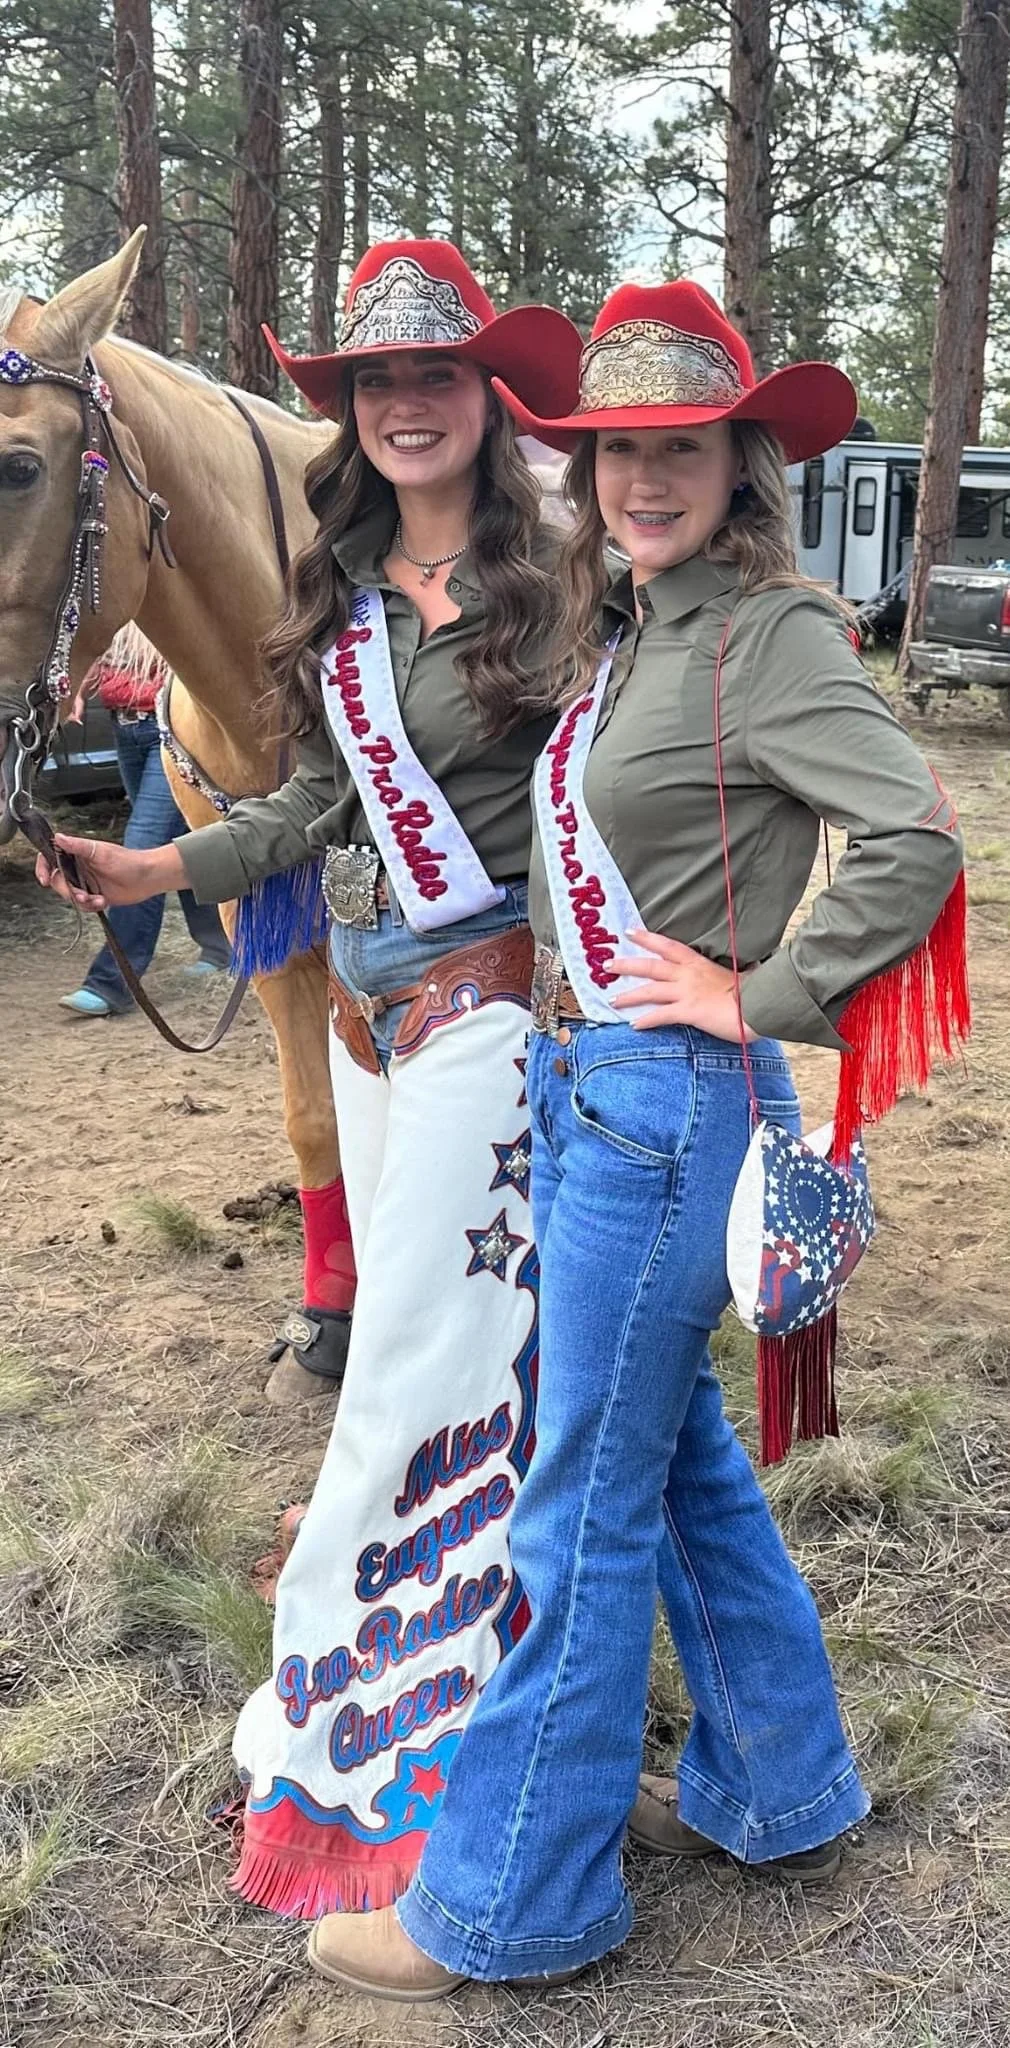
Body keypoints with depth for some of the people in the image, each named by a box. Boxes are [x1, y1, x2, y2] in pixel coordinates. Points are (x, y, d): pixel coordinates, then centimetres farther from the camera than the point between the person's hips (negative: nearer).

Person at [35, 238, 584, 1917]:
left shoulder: (549, 584, -11)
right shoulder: (340, 593, 9)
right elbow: (322, 799, 14)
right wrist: (167, 869, 7)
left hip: (481, 997, -7)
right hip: (361, 993, 7)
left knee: (417, 1346, -2)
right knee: (418, 1305, 17)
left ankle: (323, 1730, 9)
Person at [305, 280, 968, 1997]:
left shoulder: (771, 634, -15)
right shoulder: (619, 629, 12)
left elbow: (918, 837, -24)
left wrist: (761, 995, -18)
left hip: (664, 1098, -9)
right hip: (578, 1082, 10)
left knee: (585, 1507, 2)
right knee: (676, 1448, 20)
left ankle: (507, 1902, 20)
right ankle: (780, 1793, 39)